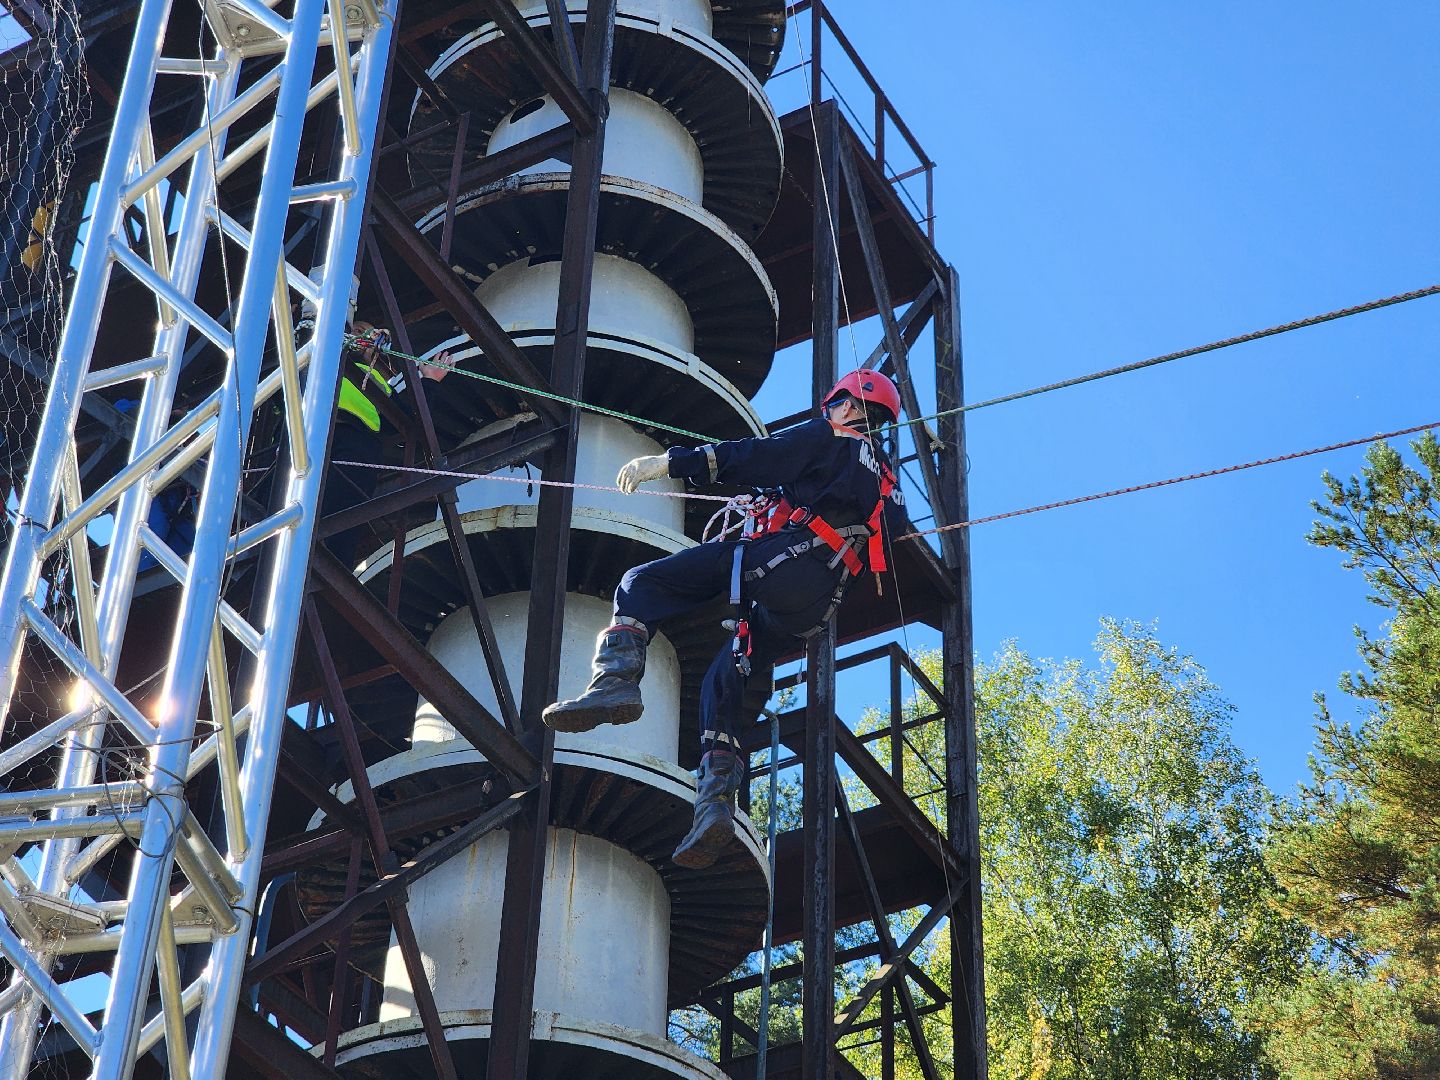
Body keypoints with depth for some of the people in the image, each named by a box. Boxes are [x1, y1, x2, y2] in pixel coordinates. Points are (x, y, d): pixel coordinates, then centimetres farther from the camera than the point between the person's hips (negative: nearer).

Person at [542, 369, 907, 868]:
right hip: (815, 609, 7)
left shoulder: (829, 439, 9)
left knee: (642, 583, -7)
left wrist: (667, 462, -6)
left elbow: (755, 457, -3)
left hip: (782, 562, -7)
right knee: (723, 680, 17)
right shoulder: (887, 484, 30)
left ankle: (617, 681, -34)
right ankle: (716, 805, -1)